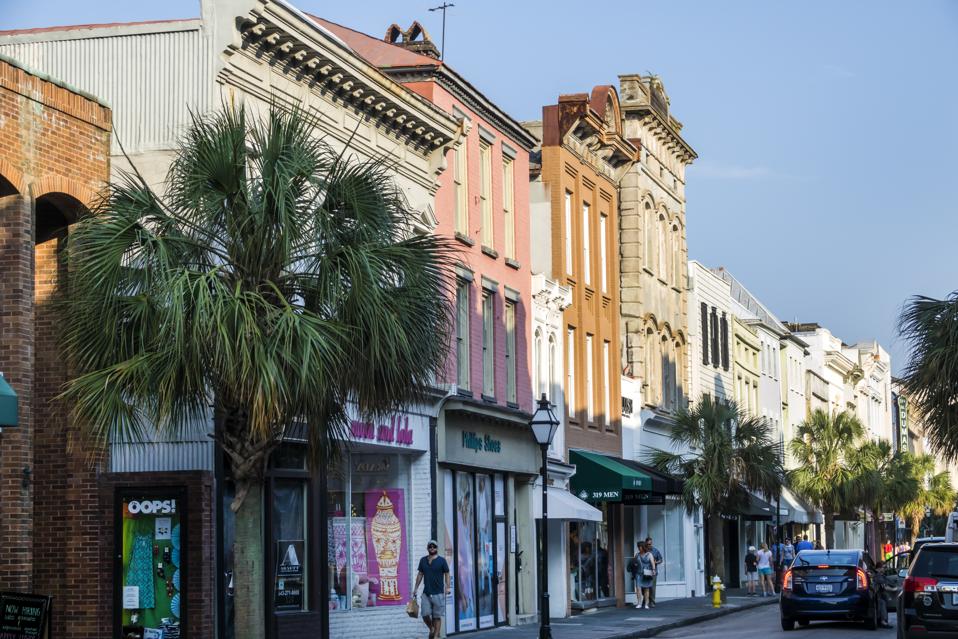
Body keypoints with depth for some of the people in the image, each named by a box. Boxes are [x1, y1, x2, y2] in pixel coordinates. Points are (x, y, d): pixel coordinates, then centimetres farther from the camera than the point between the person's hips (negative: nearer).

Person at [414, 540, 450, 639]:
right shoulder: (423, 560, 11)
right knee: (425, 615, -5)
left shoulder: (442, 560, 1)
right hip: (426, 593, 3)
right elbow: (420, 574, 17)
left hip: (438, 593, -3)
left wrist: (447, 587, -9)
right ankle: (431, 629, 21)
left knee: (437, 616, -1)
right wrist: (416, 588, 13)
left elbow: (447, 574, 1)